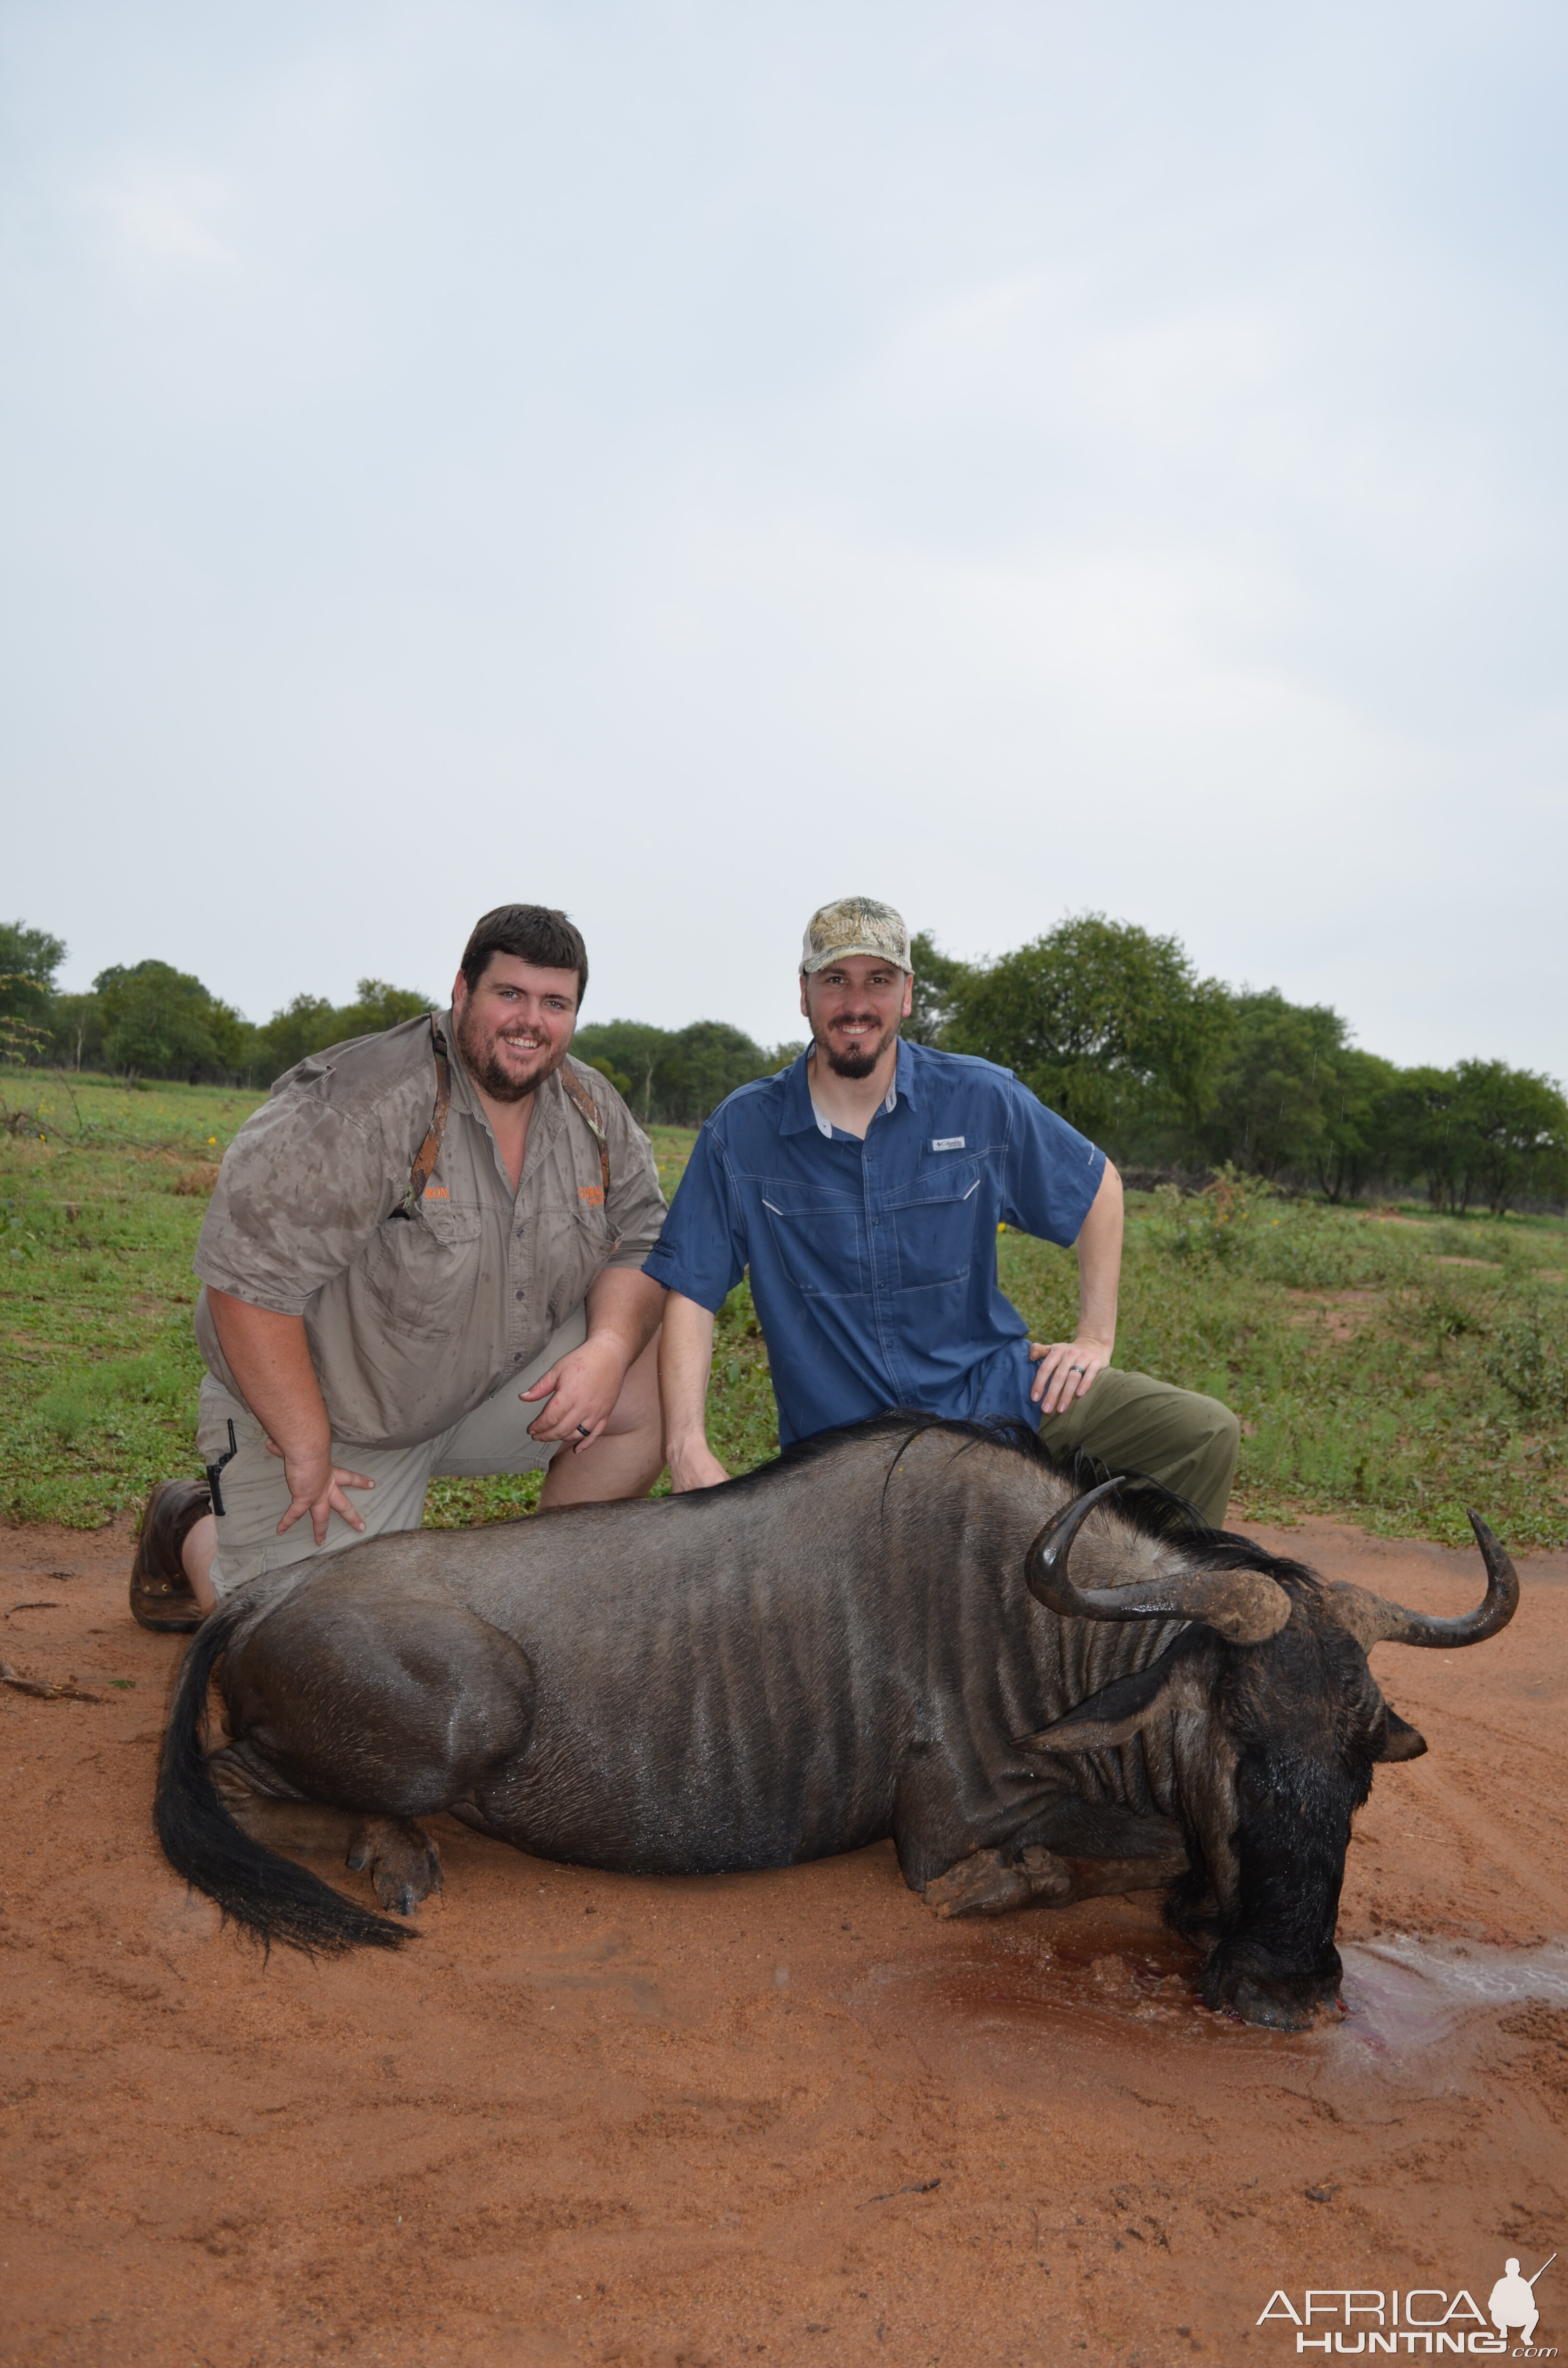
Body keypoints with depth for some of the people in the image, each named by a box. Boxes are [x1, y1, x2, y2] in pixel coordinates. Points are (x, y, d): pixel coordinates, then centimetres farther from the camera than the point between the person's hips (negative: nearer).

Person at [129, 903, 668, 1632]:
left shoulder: (595, 1112, -3)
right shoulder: (362, 1104, -25)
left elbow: (641, 1242, 0)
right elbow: (250, 1277, -27)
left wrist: (609, 1347, -22)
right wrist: (308, 1453, -24)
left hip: (496, 1387, 6)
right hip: (314, 1402, -5)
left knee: (652, 1377, -14)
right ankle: (189, 1527, 24)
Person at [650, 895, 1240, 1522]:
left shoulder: (980, 1099, -3)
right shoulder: (742, 1130, -6)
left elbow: (1098, 1186, 11)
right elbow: (689, 1291, -7)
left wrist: (1095, 1337, 5)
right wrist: (688, 1450, -17)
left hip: (997, 1390, 2)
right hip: (840, 1438, -1)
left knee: (1205, 1434, -9)